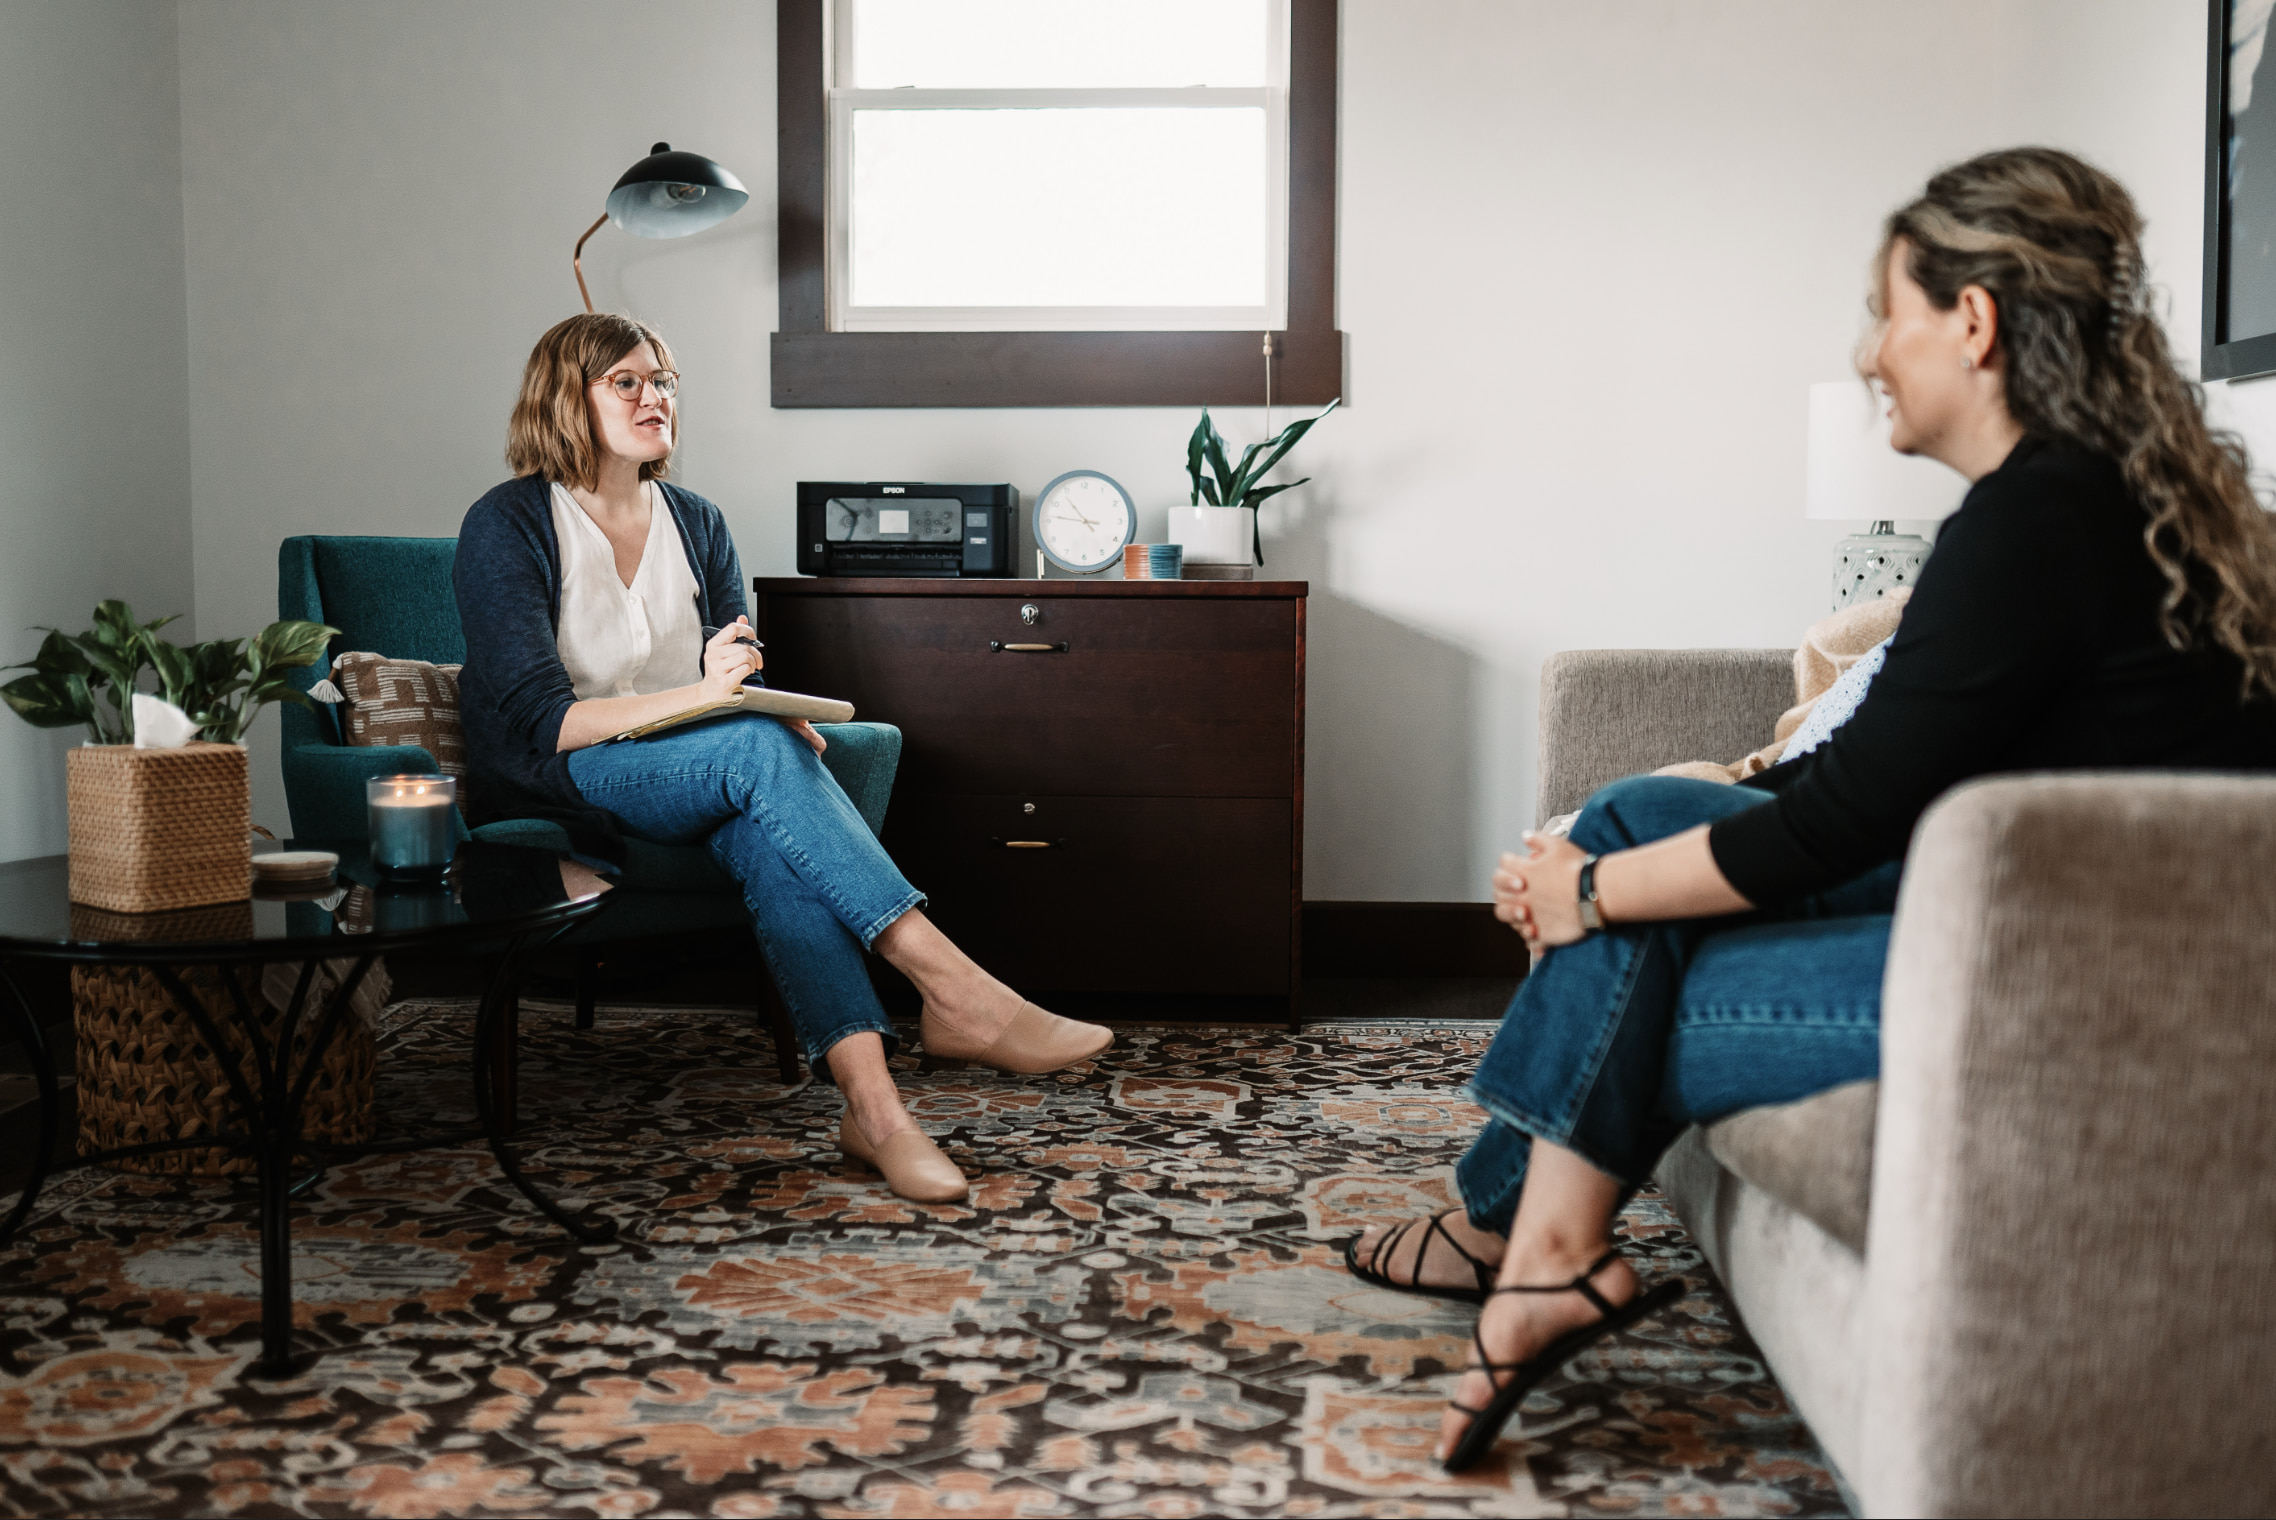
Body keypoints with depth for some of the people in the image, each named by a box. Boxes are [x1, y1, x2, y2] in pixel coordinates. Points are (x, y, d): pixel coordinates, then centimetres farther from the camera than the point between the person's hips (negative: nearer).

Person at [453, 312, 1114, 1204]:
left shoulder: (696, 524, 13)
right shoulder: (505, 527, -5)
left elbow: (744, 691, 10)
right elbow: (540, 720, -17)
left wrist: (784, 722, -16)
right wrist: (701, 696, -30)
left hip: (695, 784, 5)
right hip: (550, 797, -4)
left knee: (770, 833, -33)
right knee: (756, 749, -33)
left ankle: (870, 1101, -47)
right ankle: (953, 993, -39)